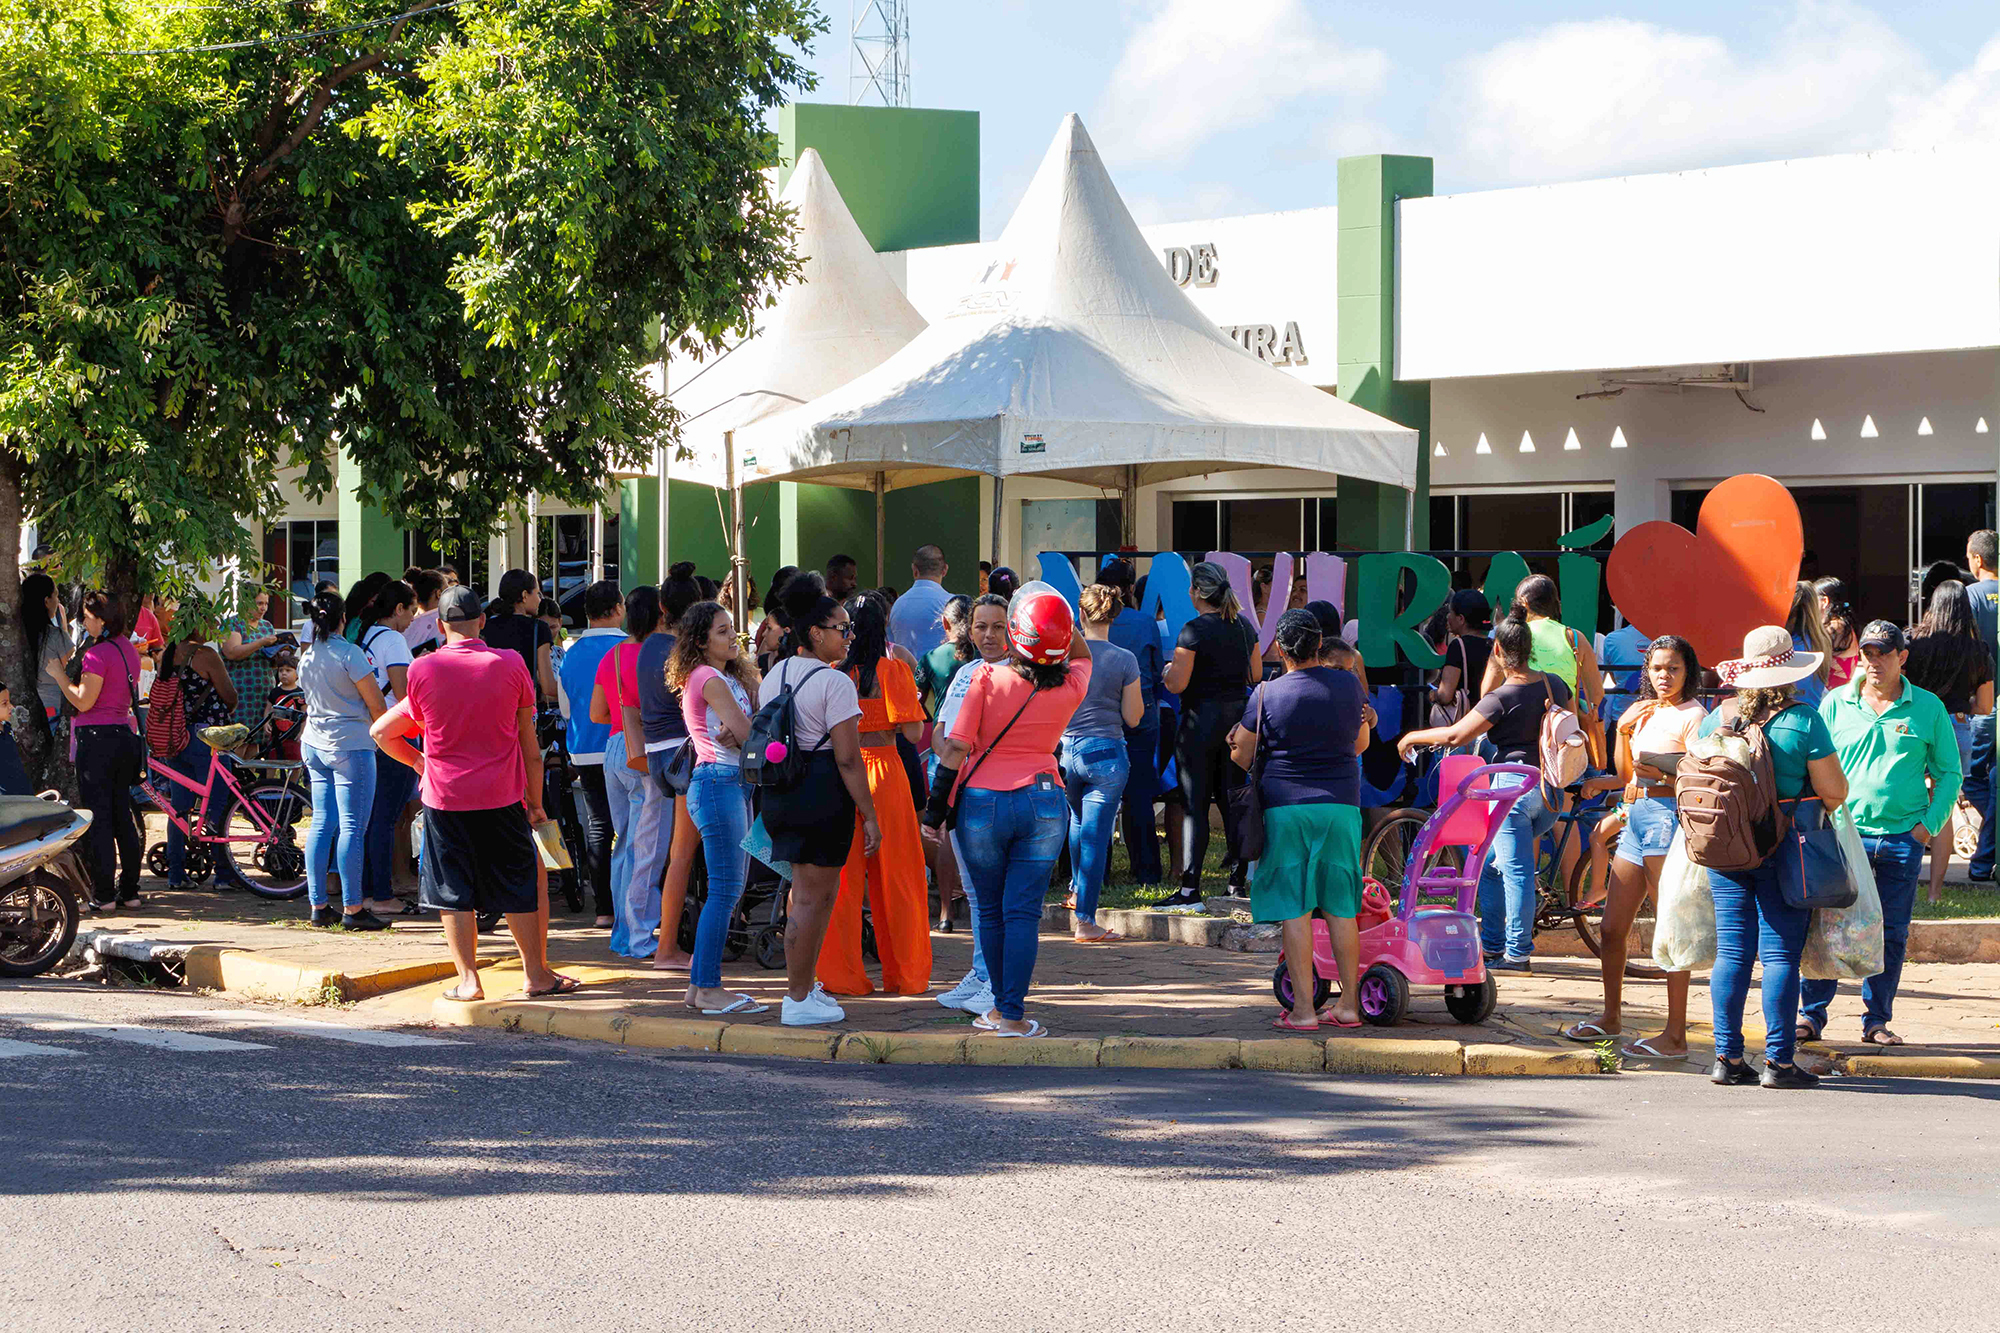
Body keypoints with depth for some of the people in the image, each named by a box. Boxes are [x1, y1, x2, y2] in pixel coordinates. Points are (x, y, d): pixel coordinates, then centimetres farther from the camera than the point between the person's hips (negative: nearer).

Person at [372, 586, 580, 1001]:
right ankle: (537, 974, 17)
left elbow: (384, 732, 5)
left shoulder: (422, 670, -4)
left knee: (454, 893, 7)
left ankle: (468, 979, 4)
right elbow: (529, 746, 2)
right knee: (519, 887, 11)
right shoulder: (510, 664, -3)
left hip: (444, 796, 0)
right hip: (502, 796, 0)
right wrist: (534, 802, 9)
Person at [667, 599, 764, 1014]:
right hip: (719, 782, -10)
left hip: (735, 784, 10)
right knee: (725, 890, -10)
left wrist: (737, 734, -11)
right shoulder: (710, 679, -12)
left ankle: (700, 984, 13)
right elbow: (748, 735, -14)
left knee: (731, 889, 10)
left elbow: (742, 734, 9)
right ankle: (708, 990, -10)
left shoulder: (730, 678, 19)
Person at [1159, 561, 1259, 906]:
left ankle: (1190, 889, -7)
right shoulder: (1244, 626, 6)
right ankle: (1238, 880, 17)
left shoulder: (1194, 631, -15)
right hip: (1238, 717, 6)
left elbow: (1176, 685, -16)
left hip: (1201, 719, -6)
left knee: (1195, 805, -4)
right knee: (1232, 800, 13)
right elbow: (1255, 674, 14)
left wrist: (1169, 670, 5)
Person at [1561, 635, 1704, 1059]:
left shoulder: (1693, 715, -5)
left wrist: (1662, 773, -26)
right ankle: (1610, 1016, 29)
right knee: (1612, 928, 13)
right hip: (1635, 815, 8)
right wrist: (1623, 731, 5)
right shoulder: (1645, 711, 19)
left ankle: (1675, 1035, -7)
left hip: (1668, 816, -8)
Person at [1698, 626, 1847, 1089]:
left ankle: (1727, 1058, 7)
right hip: (1784, 853, -4)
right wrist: (1813, 809, 14)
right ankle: (1778, 1061, -2)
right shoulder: (1804, 720, -9)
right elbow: (1835, 791, -8)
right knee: (1780, 955, -1)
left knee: (1731, 951, 7)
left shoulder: (1717, 717, 3)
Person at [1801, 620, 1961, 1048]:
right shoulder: (1836, 704, 4)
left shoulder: (1928, 708, 4)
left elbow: (1949, 773, 10)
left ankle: (1877, 1020, 13)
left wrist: (1929, 824, -1)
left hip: (1904, 836, 1)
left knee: (1892, 932, 4)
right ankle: (1811, 1014, 3)